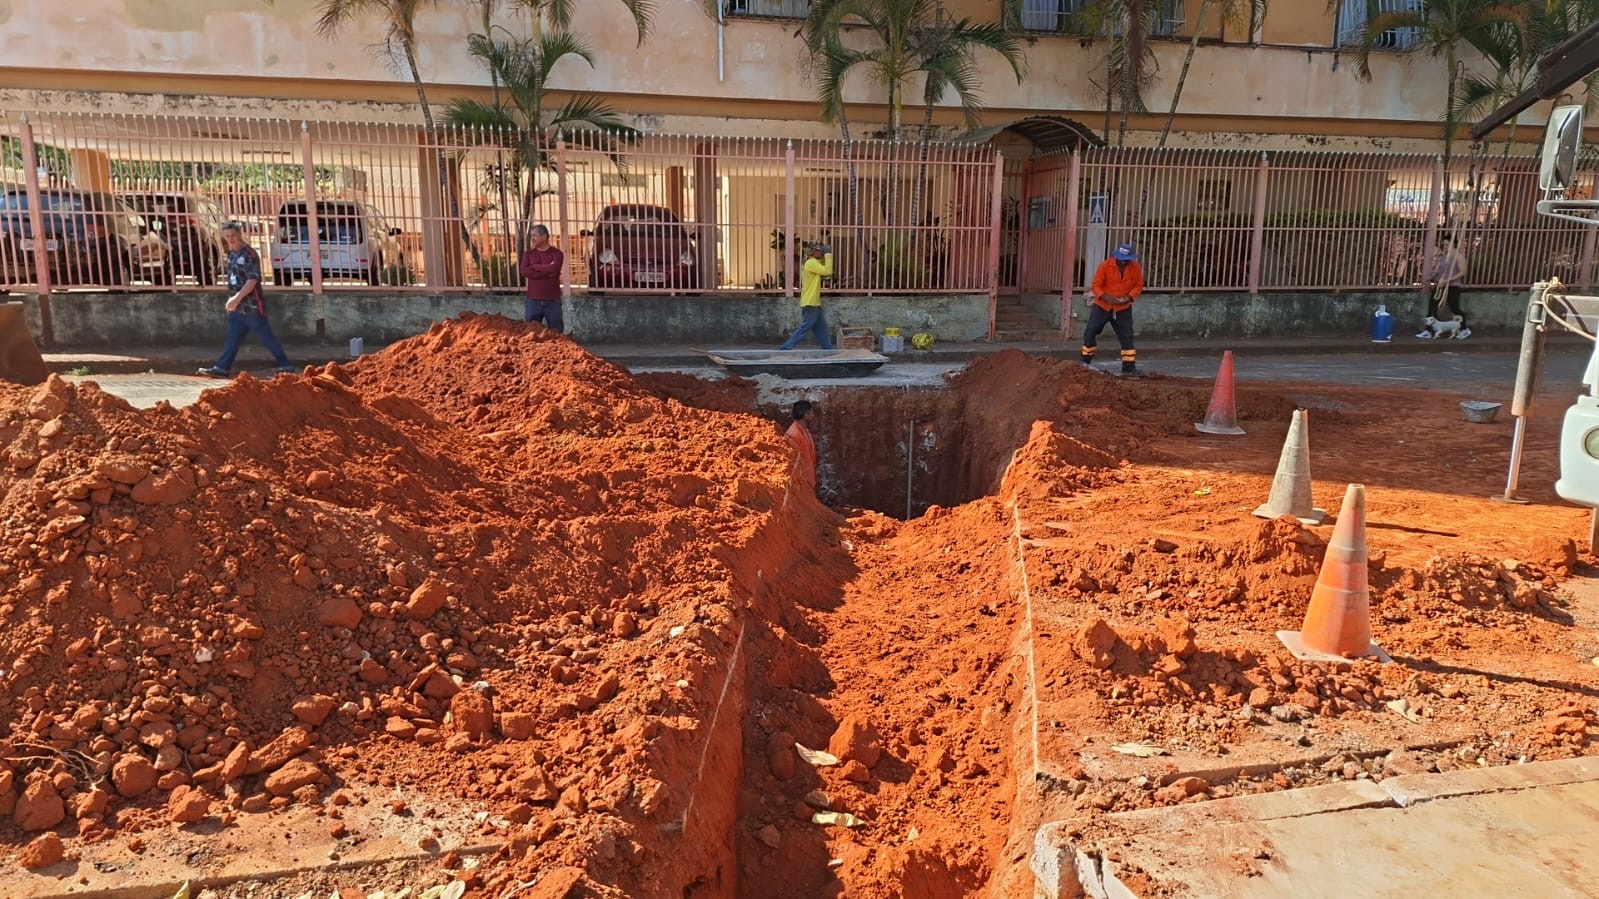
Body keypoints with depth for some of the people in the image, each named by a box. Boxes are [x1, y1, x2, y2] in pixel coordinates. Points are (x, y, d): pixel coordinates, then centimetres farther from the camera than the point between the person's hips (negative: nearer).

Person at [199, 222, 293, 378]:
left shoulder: (249, 254, -12)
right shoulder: (232, 254, 12)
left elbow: (253, 280, -21)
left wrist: (237, 298, -26)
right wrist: (233, 300, 19)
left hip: (252, 305, -8)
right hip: (237, 307, 8)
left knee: (267, 337, -4)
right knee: (232, 338, 10)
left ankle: (286, 367, 2)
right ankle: (222, 368, 14)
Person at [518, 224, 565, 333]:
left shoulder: (556, 253, 3)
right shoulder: (528, 253, 10)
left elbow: (554, 268, -17)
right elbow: (524, 272, -6)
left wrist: (534, 267, -4)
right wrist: (547, 271, -10)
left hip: (552, 300, -2)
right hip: (533, 300, 2)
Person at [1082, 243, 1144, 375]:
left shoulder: (1136, 268, -9)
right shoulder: (1105, 265, -15)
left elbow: (1138, 286, 1)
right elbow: (1096, 285, -13)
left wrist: (1130, 297, -20)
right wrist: (1106, 297, -29)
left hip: (1123, 308, 1)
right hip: (1102, 305, -1)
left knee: (1126, 336, -1)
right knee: (1090, 332, -1)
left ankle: (1129, 366, 5)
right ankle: (1085, 362, 15)